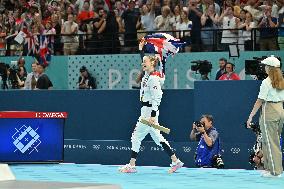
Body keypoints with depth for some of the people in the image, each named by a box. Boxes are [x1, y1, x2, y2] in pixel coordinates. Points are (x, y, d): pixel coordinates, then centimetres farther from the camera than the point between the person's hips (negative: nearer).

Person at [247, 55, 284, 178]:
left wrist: (251, 116, -8)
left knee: (270, 142, -1)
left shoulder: (266, 82, -12)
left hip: (269, 112, -7)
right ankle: (270, 167, 19)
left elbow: (260, 101, -13)